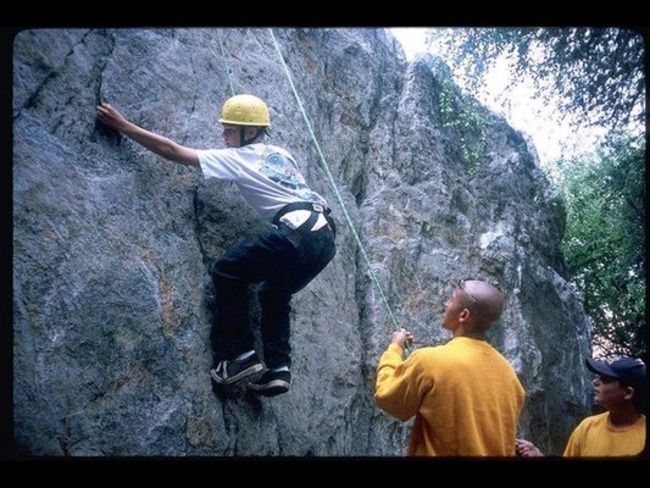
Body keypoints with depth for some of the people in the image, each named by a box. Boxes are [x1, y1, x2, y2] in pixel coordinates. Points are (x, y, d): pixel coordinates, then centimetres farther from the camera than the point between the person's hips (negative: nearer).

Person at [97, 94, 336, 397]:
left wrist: (123, 126, 11)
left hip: (300, 233, -8)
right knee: (274, 293, 24)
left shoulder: (235, 158, 5)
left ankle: (240, 354, 5)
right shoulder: (280, 154, 25)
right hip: (325, 235, 9)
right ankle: (279, 369, 15)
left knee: (228, 272, 6)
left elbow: (173, 151, 5)